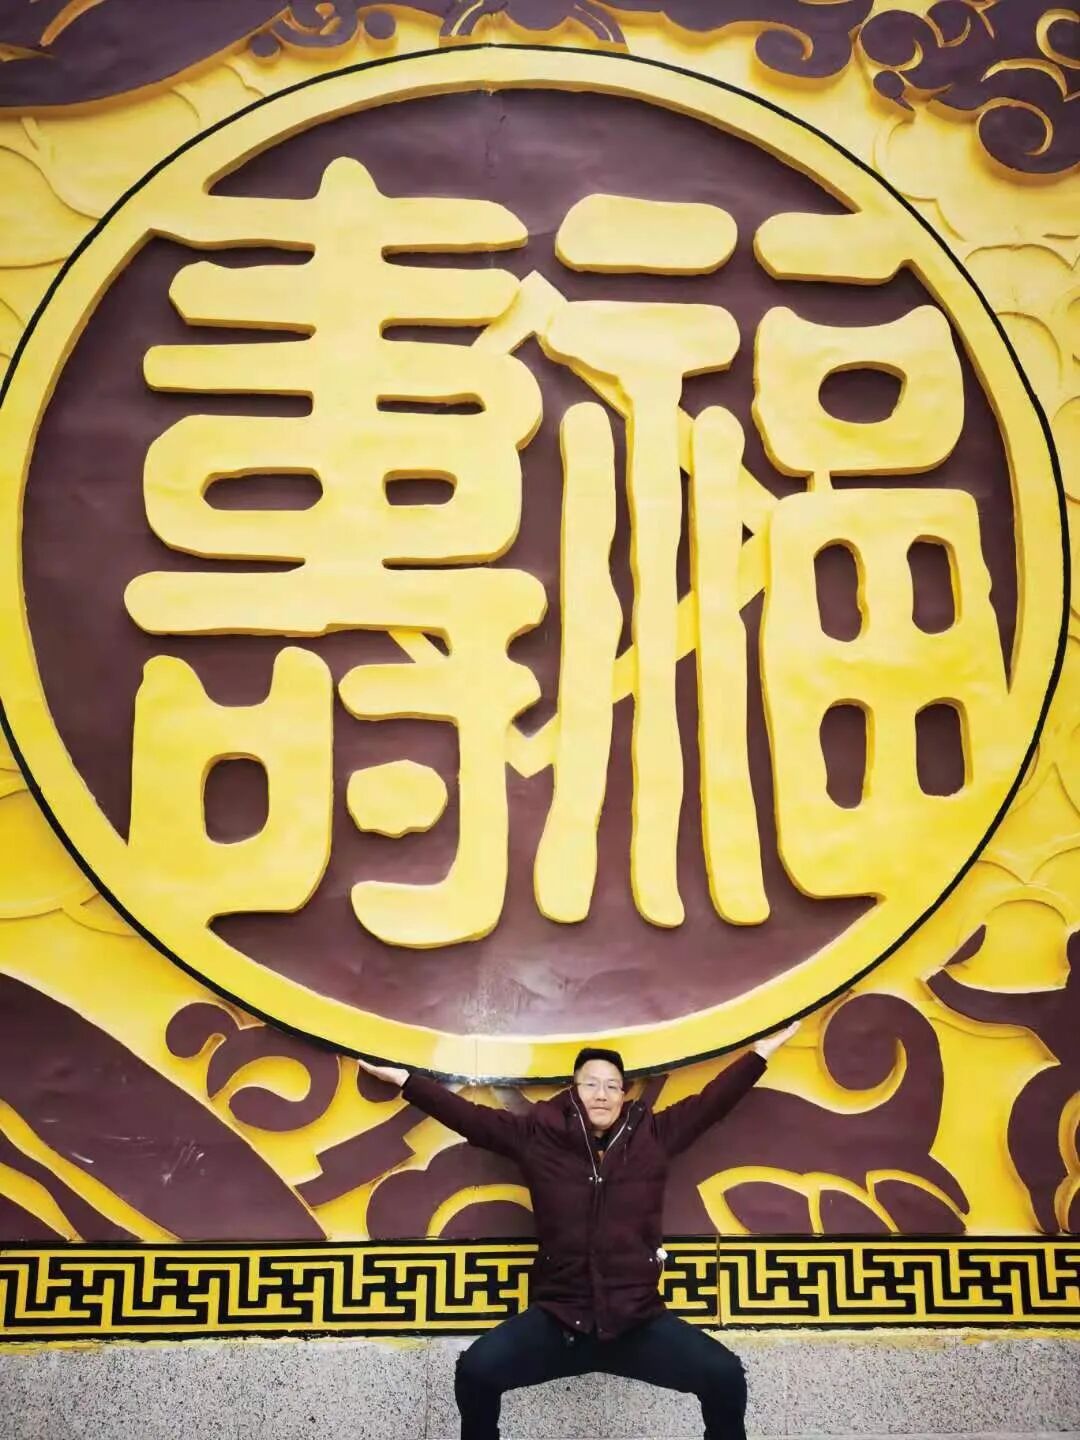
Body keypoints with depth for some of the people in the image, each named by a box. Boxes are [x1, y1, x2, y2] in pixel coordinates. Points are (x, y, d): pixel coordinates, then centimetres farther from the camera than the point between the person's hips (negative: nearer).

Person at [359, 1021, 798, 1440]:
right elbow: (470, 1116, 9)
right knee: (476, 1369, -23)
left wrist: (760, 1053, 15)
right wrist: (405, 1080, 11)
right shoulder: (538, 1135, 3)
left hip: (639, 1322, 1)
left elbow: (710, 1101, 12)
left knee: (726, 1376, -16)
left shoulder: (653, 1134, 5)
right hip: (558, 1320, 0)